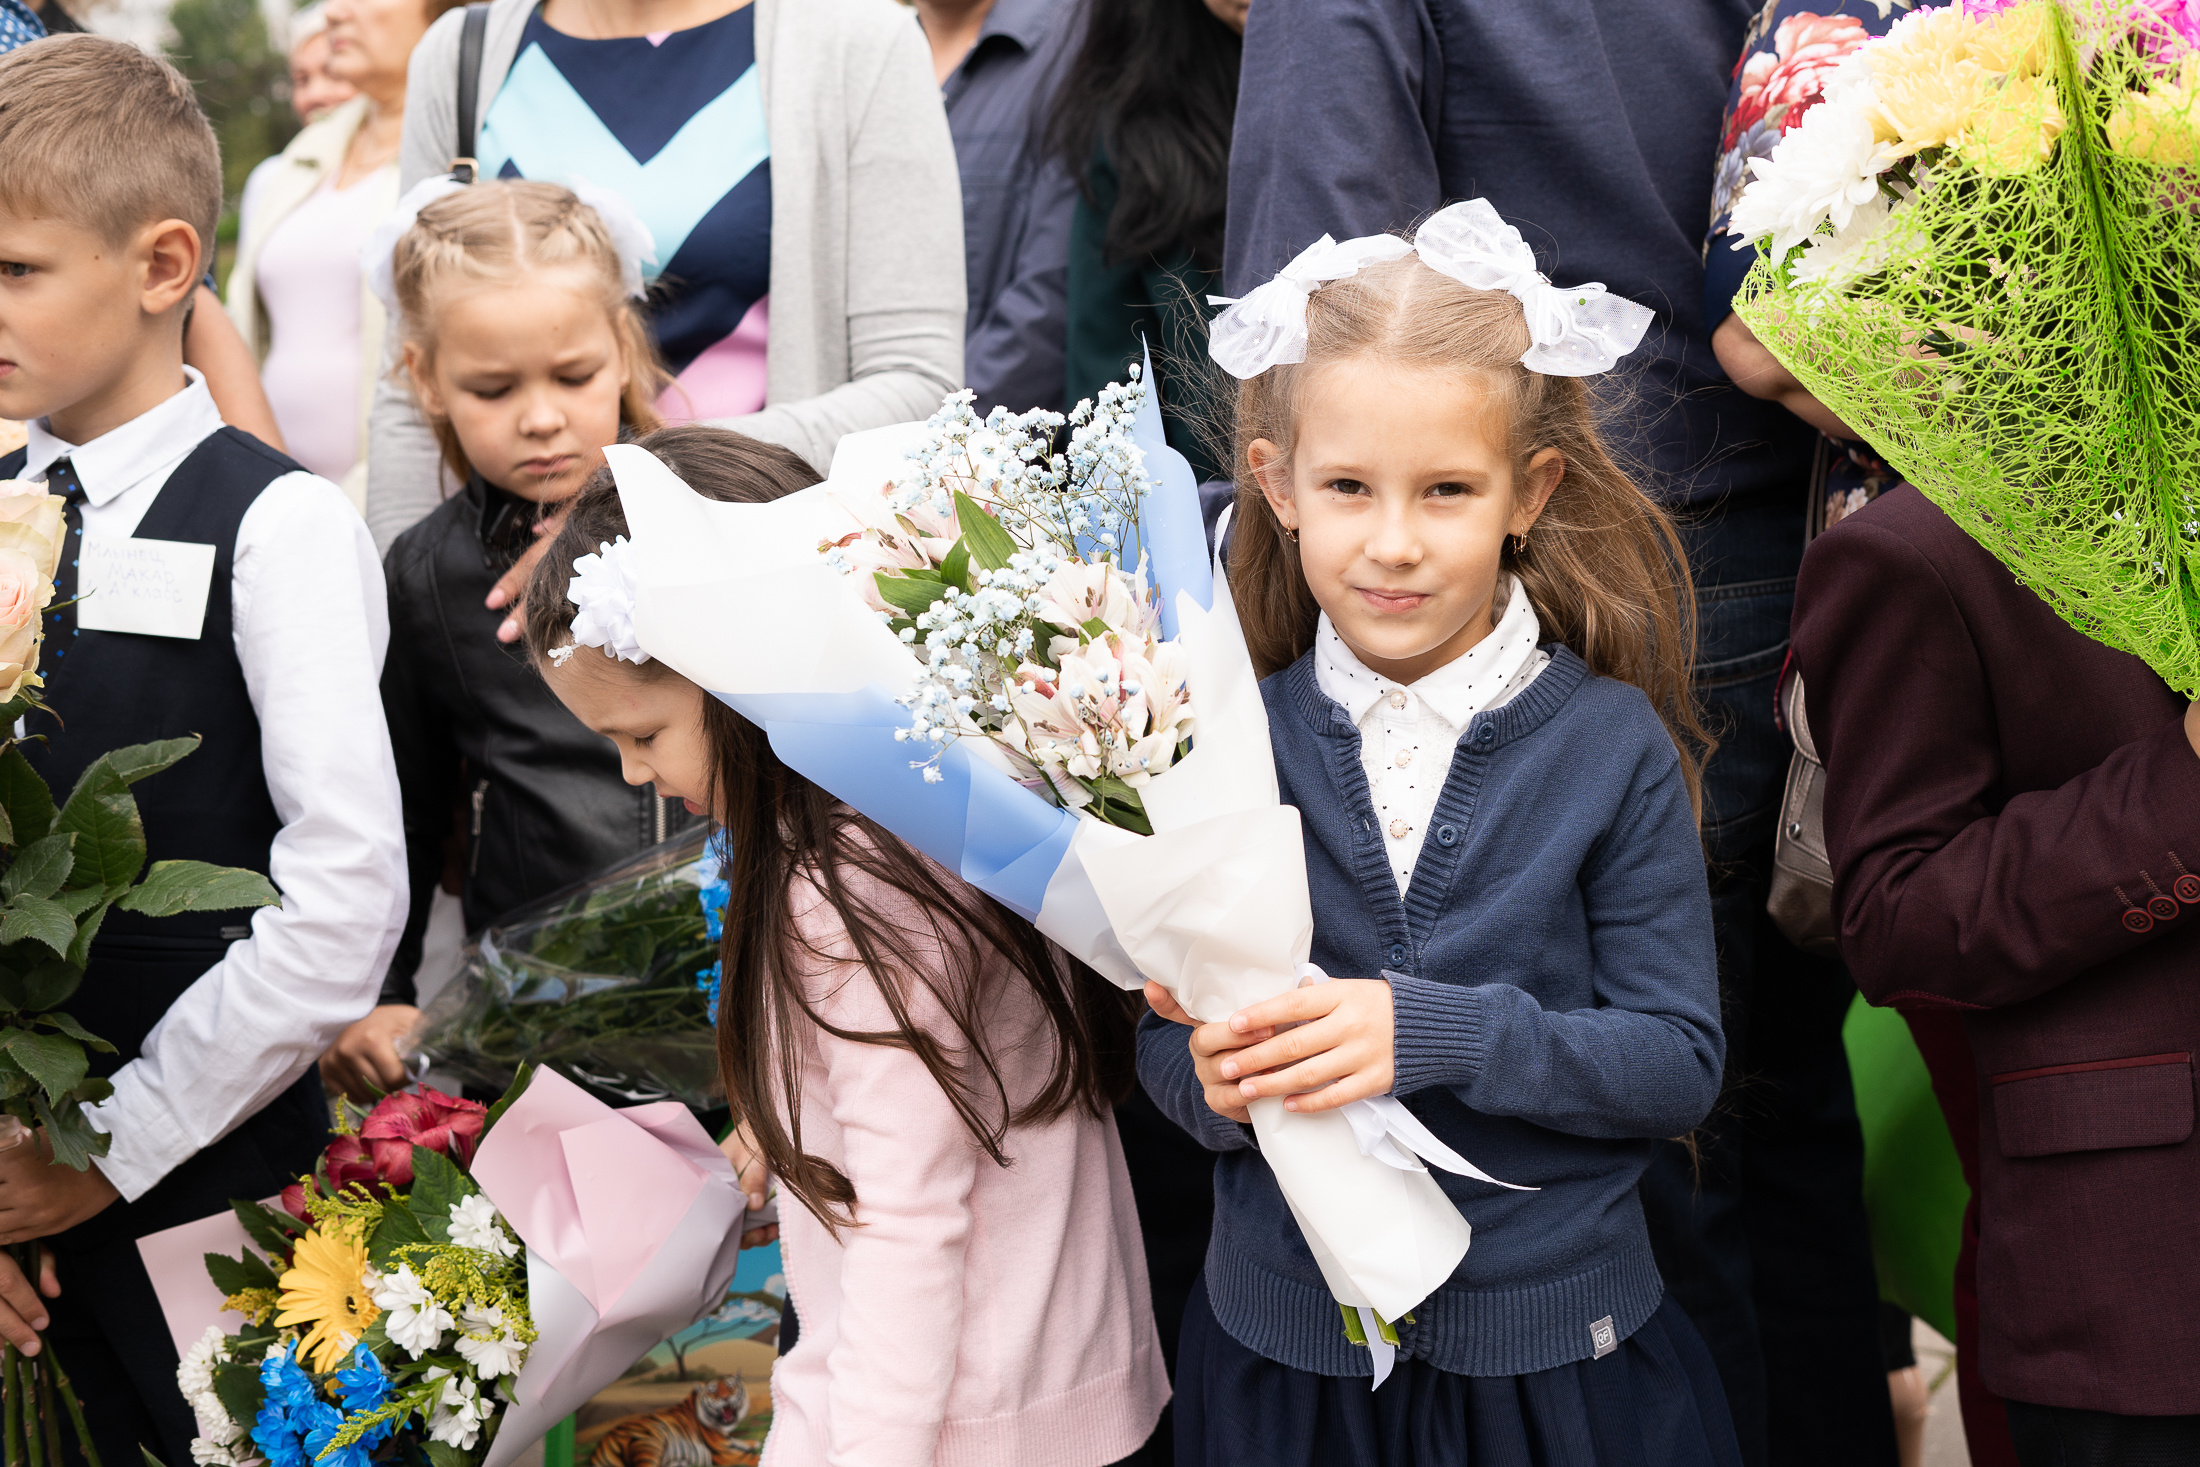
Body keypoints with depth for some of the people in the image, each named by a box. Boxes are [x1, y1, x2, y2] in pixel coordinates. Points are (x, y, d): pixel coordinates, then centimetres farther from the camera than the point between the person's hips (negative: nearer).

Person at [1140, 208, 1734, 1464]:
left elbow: (1681, 1063, -11)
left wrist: (1435, 1033, -24)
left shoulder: (1610, 744, -9)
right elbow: (1165, 1044, 2)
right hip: (1288, 1351, 1)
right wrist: (1213, 1078, -21)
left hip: (1554, 1354, -1)